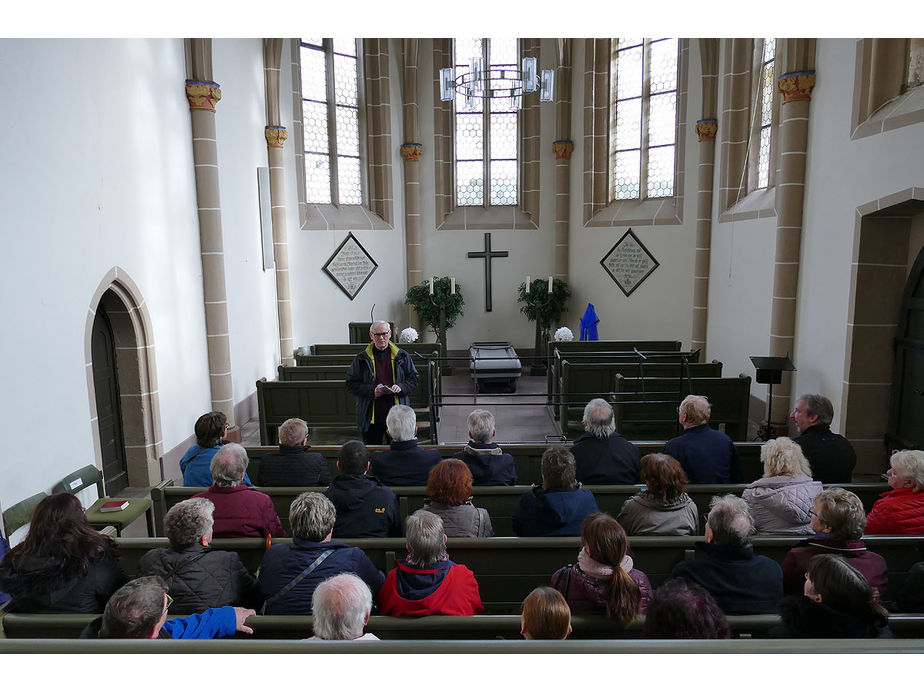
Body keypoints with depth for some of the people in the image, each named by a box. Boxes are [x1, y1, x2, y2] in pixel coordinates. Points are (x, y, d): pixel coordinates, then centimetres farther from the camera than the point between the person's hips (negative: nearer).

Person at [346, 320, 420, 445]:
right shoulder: (361, 359, 3)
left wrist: (400, 387, -12)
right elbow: (351, 383, 0)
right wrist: (372, 391, -14)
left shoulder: (402, 356, 6)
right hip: (371, 415, 0)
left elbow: (414, 379, 8)